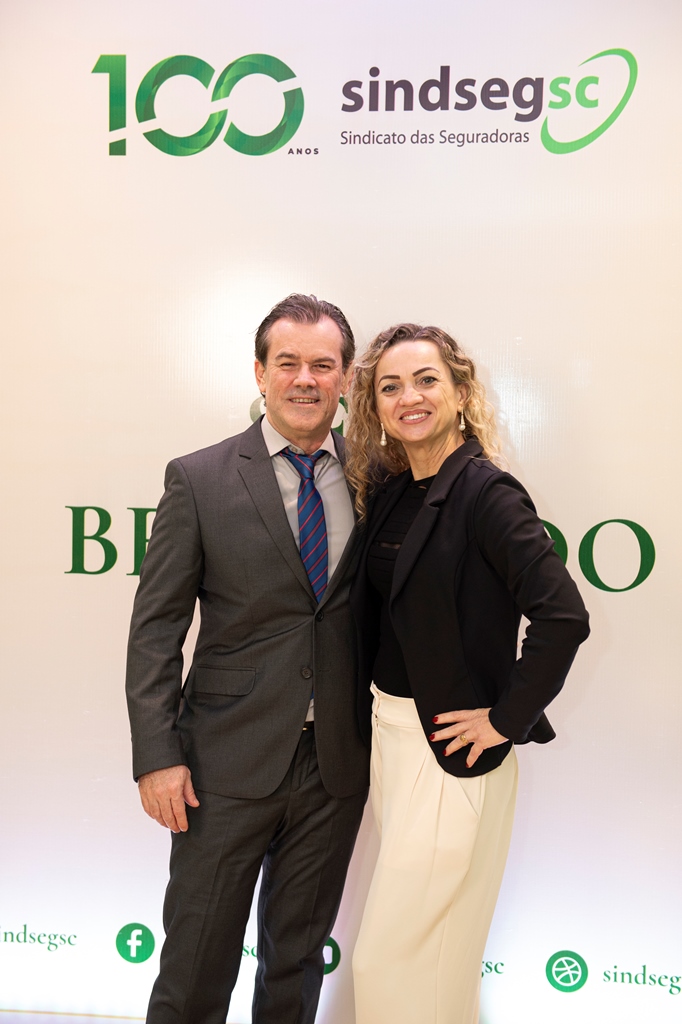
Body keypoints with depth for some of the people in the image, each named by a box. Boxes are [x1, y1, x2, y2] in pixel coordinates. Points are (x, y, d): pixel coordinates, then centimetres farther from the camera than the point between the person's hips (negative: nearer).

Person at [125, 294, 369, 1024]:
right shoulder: (198, 479, -5)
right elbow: (155, 626, -5)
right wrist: (156, 756, -10)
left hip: (337, 764, 3)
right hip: (229, 765, -2)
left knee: (298, 957, 20)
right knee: (196, 964, 12)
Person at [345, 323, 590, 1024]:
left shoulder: (485, 493, -17)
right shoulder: (388, 491, 5)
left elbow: (562, 616, -25)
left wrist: (505, 718, -17)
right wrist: (373, 715, 2)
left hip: (448, 749, -7)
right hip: (387, 730, 7)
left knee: (394, 956, 5)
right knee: (428, 940, 23)